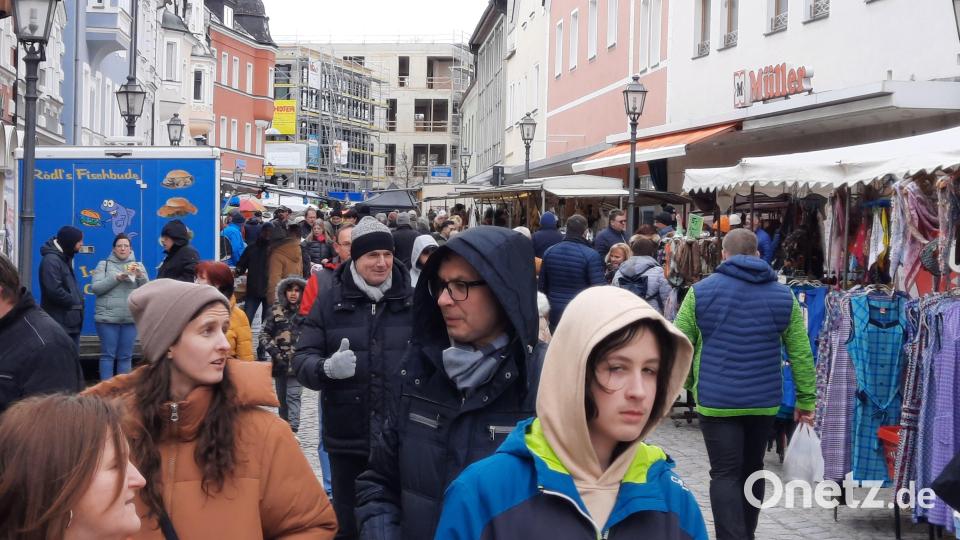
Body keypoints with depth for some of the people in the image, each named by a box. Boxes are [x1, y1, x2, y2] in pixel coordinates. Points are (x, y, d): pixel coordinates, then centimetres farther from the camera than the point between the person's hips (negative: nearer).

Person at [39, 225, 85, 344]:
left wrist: (79, 300, 6)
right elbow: (54, 291, -24)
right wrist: (74, 302, -11)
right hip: (59, 322, -10)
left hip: (71, 320, 10)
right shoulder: (51, 260, -17)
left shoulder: (65, 258, 16)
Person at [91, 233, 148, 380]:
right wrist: (116, 278, -15)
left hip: (131, 318, 2)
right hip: (108, 318, -2)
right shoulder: (104, 265, 6)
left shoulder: (138, 266, 13)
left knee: (126, 356, 5)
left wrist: (140, 276, -12)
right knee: (108, 355, -3)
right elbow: (95, 288, -5)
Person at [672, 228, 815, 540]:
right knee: (752, 470, 18)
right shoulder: (783, 296, 4)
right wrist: (806, 400, 9)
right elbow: (801, 354, 4)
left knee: (725, 475, -2)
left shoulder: (701, 291, -2)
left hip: (716, 400, -3)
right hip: (764, 400, 3)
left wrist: (688, 382, 15)